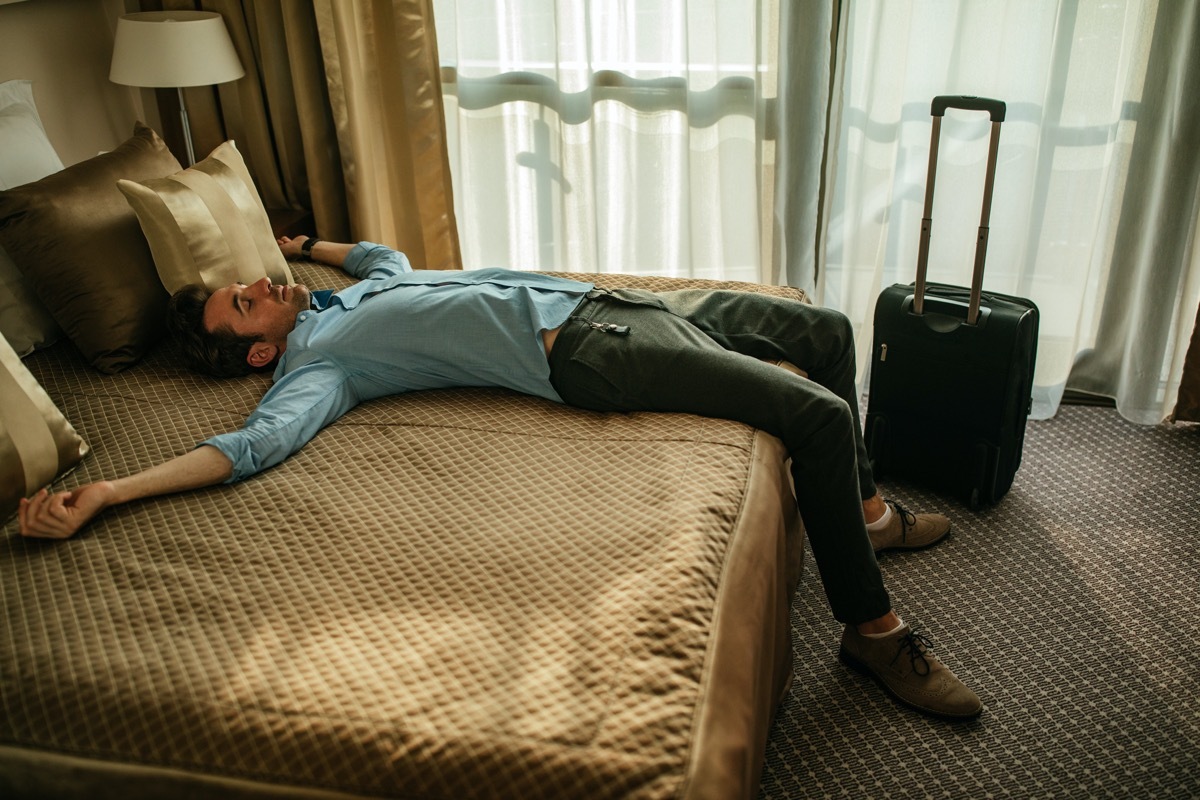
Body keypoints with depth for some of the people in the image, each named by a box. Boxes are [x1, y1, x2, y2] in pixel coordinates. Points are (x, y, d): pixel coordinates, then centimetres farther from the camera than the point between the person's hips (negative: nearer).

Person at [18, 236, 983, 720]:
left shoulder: (355, 292, 21)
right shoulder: (315, 363, -5)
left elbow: (390, 252, 43)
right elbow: (260, 440, -22)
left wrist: (305, 245, 42)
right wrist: (104, 492, -29)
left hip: (609, 298, 9)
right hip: (588, 354, -9)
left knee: (826, 329, 14)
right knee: (818, 413, -21)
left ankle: (865, 506, 28)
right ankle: (872, 627, -4)